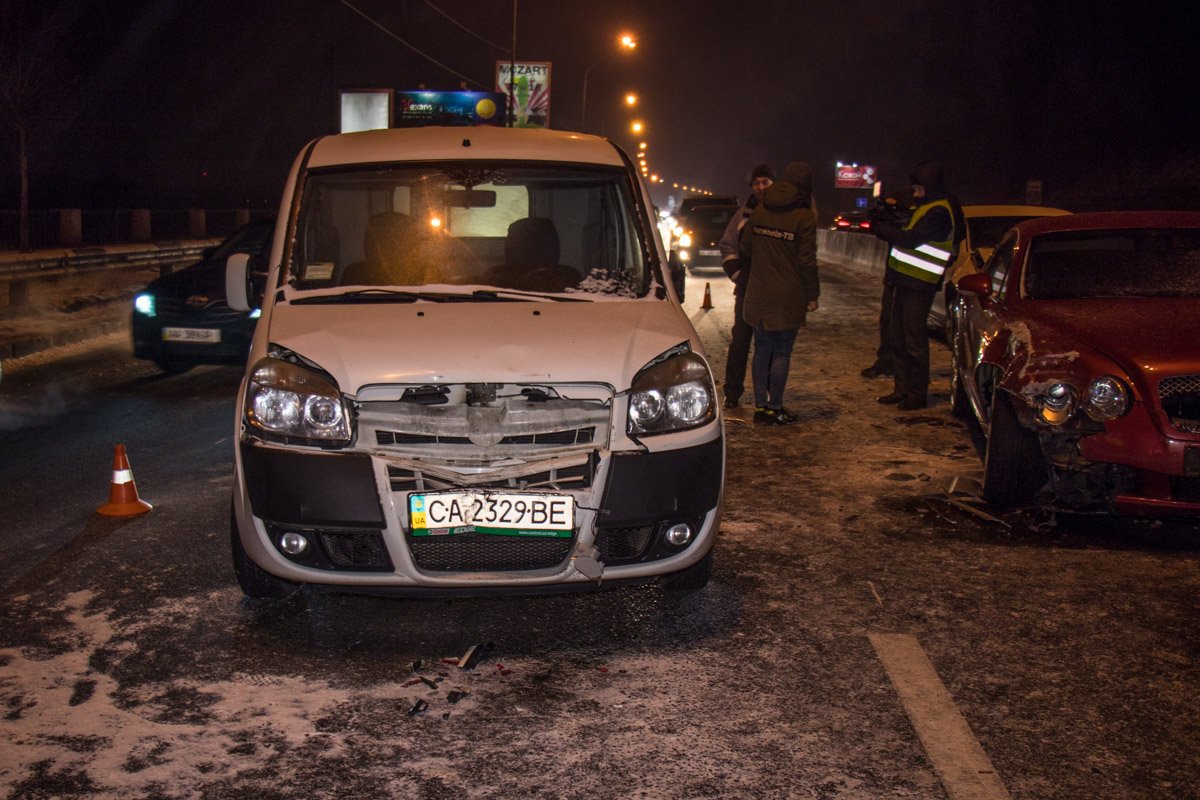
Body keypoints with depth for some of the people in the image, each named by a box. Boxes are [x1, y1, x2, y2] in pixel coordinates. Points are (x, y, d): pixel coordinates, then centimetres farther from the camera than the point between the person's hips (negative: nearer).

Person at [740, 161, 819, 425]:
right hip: (788, 298, -5)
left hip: (758, 294, 5)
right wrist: (812, 295, -3)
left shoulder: (759, 212, 6)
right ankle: (774, 408, 7)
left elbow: (745, 244, 16)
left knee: (762, 351, 12)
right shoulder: (804, 218, -11)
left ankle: (760, 405, 16)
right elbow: (807, 261, -10)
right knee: (781, 353, 3)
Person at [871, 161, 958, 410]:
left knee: (914, 340, -5)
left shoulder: (938, 213, -14)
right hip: (904, 282, 10)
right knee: (897, 336, 13)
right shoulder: (924, 209, 19)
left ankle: (918, 394, 1)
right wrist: (886, 226, 4)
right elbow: (904, 237, 20)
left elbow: (910, 240, -22)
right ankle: (902, 388, 21)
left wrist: (880, 228, -11)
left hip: (918, 287, -10)